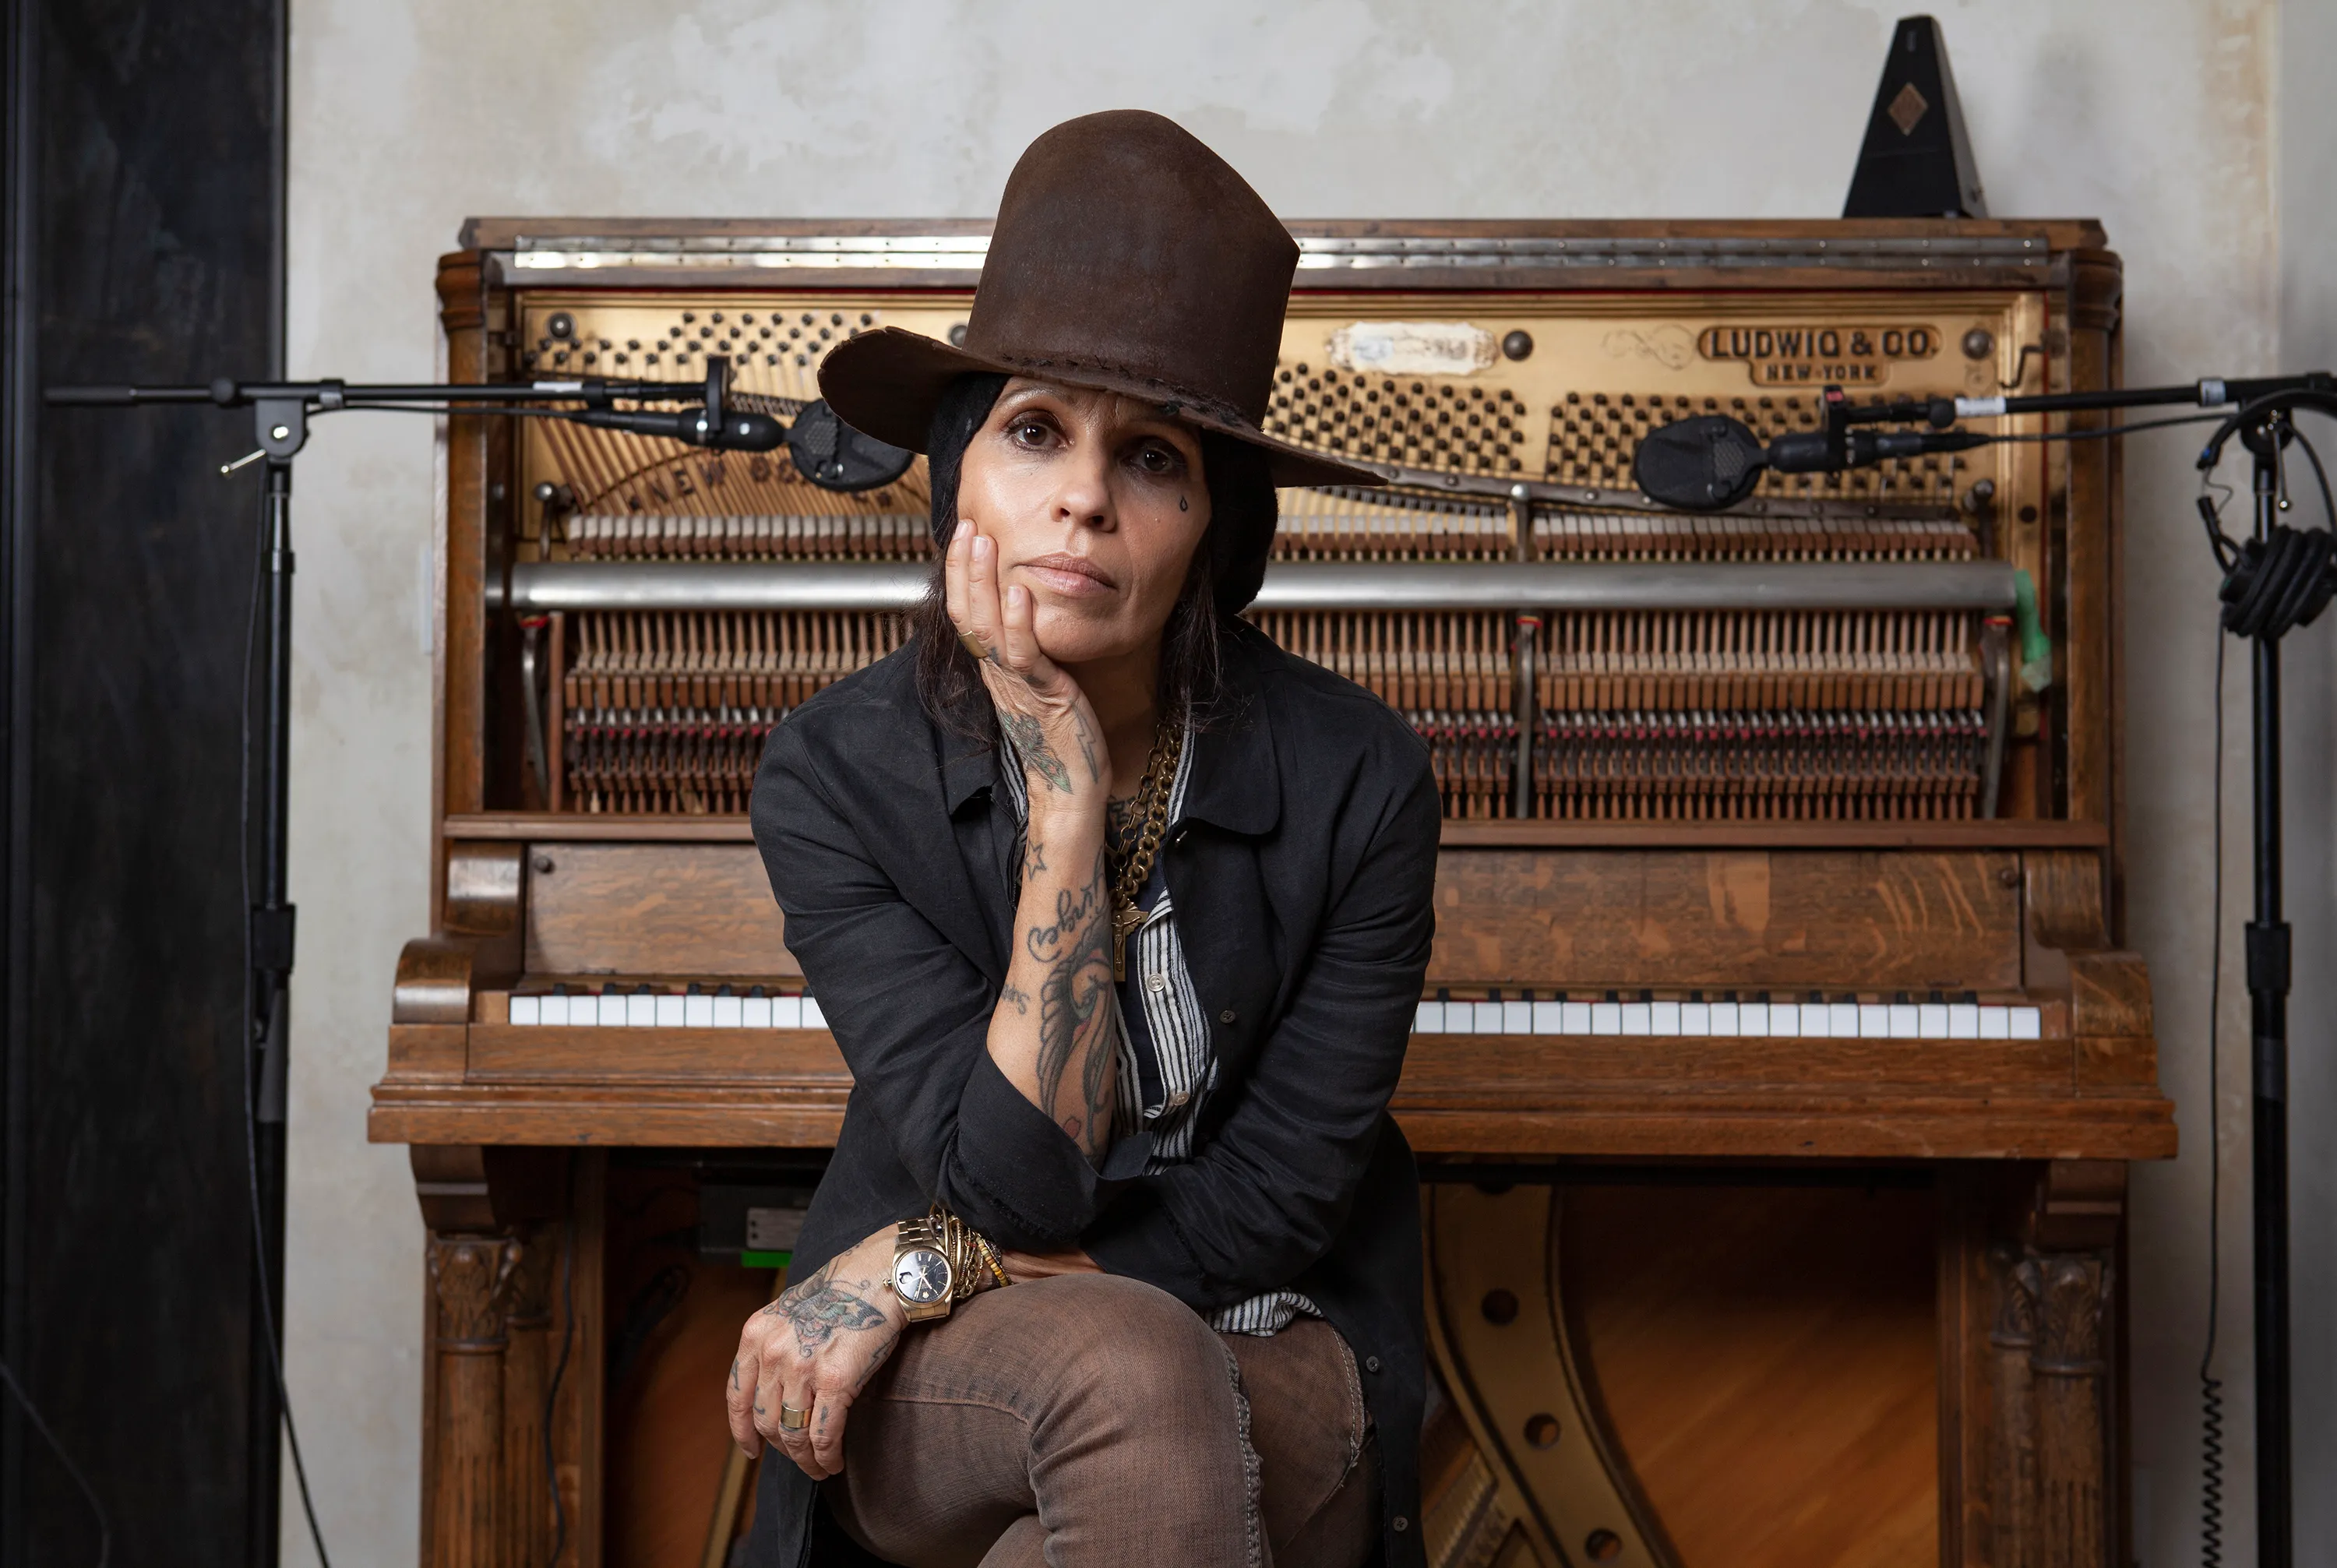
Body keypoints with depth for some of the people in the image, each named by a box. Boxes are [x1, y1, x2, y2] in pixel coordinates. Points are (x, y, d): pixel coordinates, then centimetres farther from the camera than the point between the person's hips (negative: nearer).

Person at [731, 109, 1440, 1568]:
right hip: (929, 1386, 0)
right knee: (1139, 1374, -35)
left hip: (1266, 1359, 1)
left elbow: (1272, 1205, -10)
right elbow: (1021, 1175, -21)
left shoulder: (1357, 777, -13)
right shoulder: (837, 774, -12)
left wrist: (921, 1267, -14)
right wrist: (1061, 770, -24)